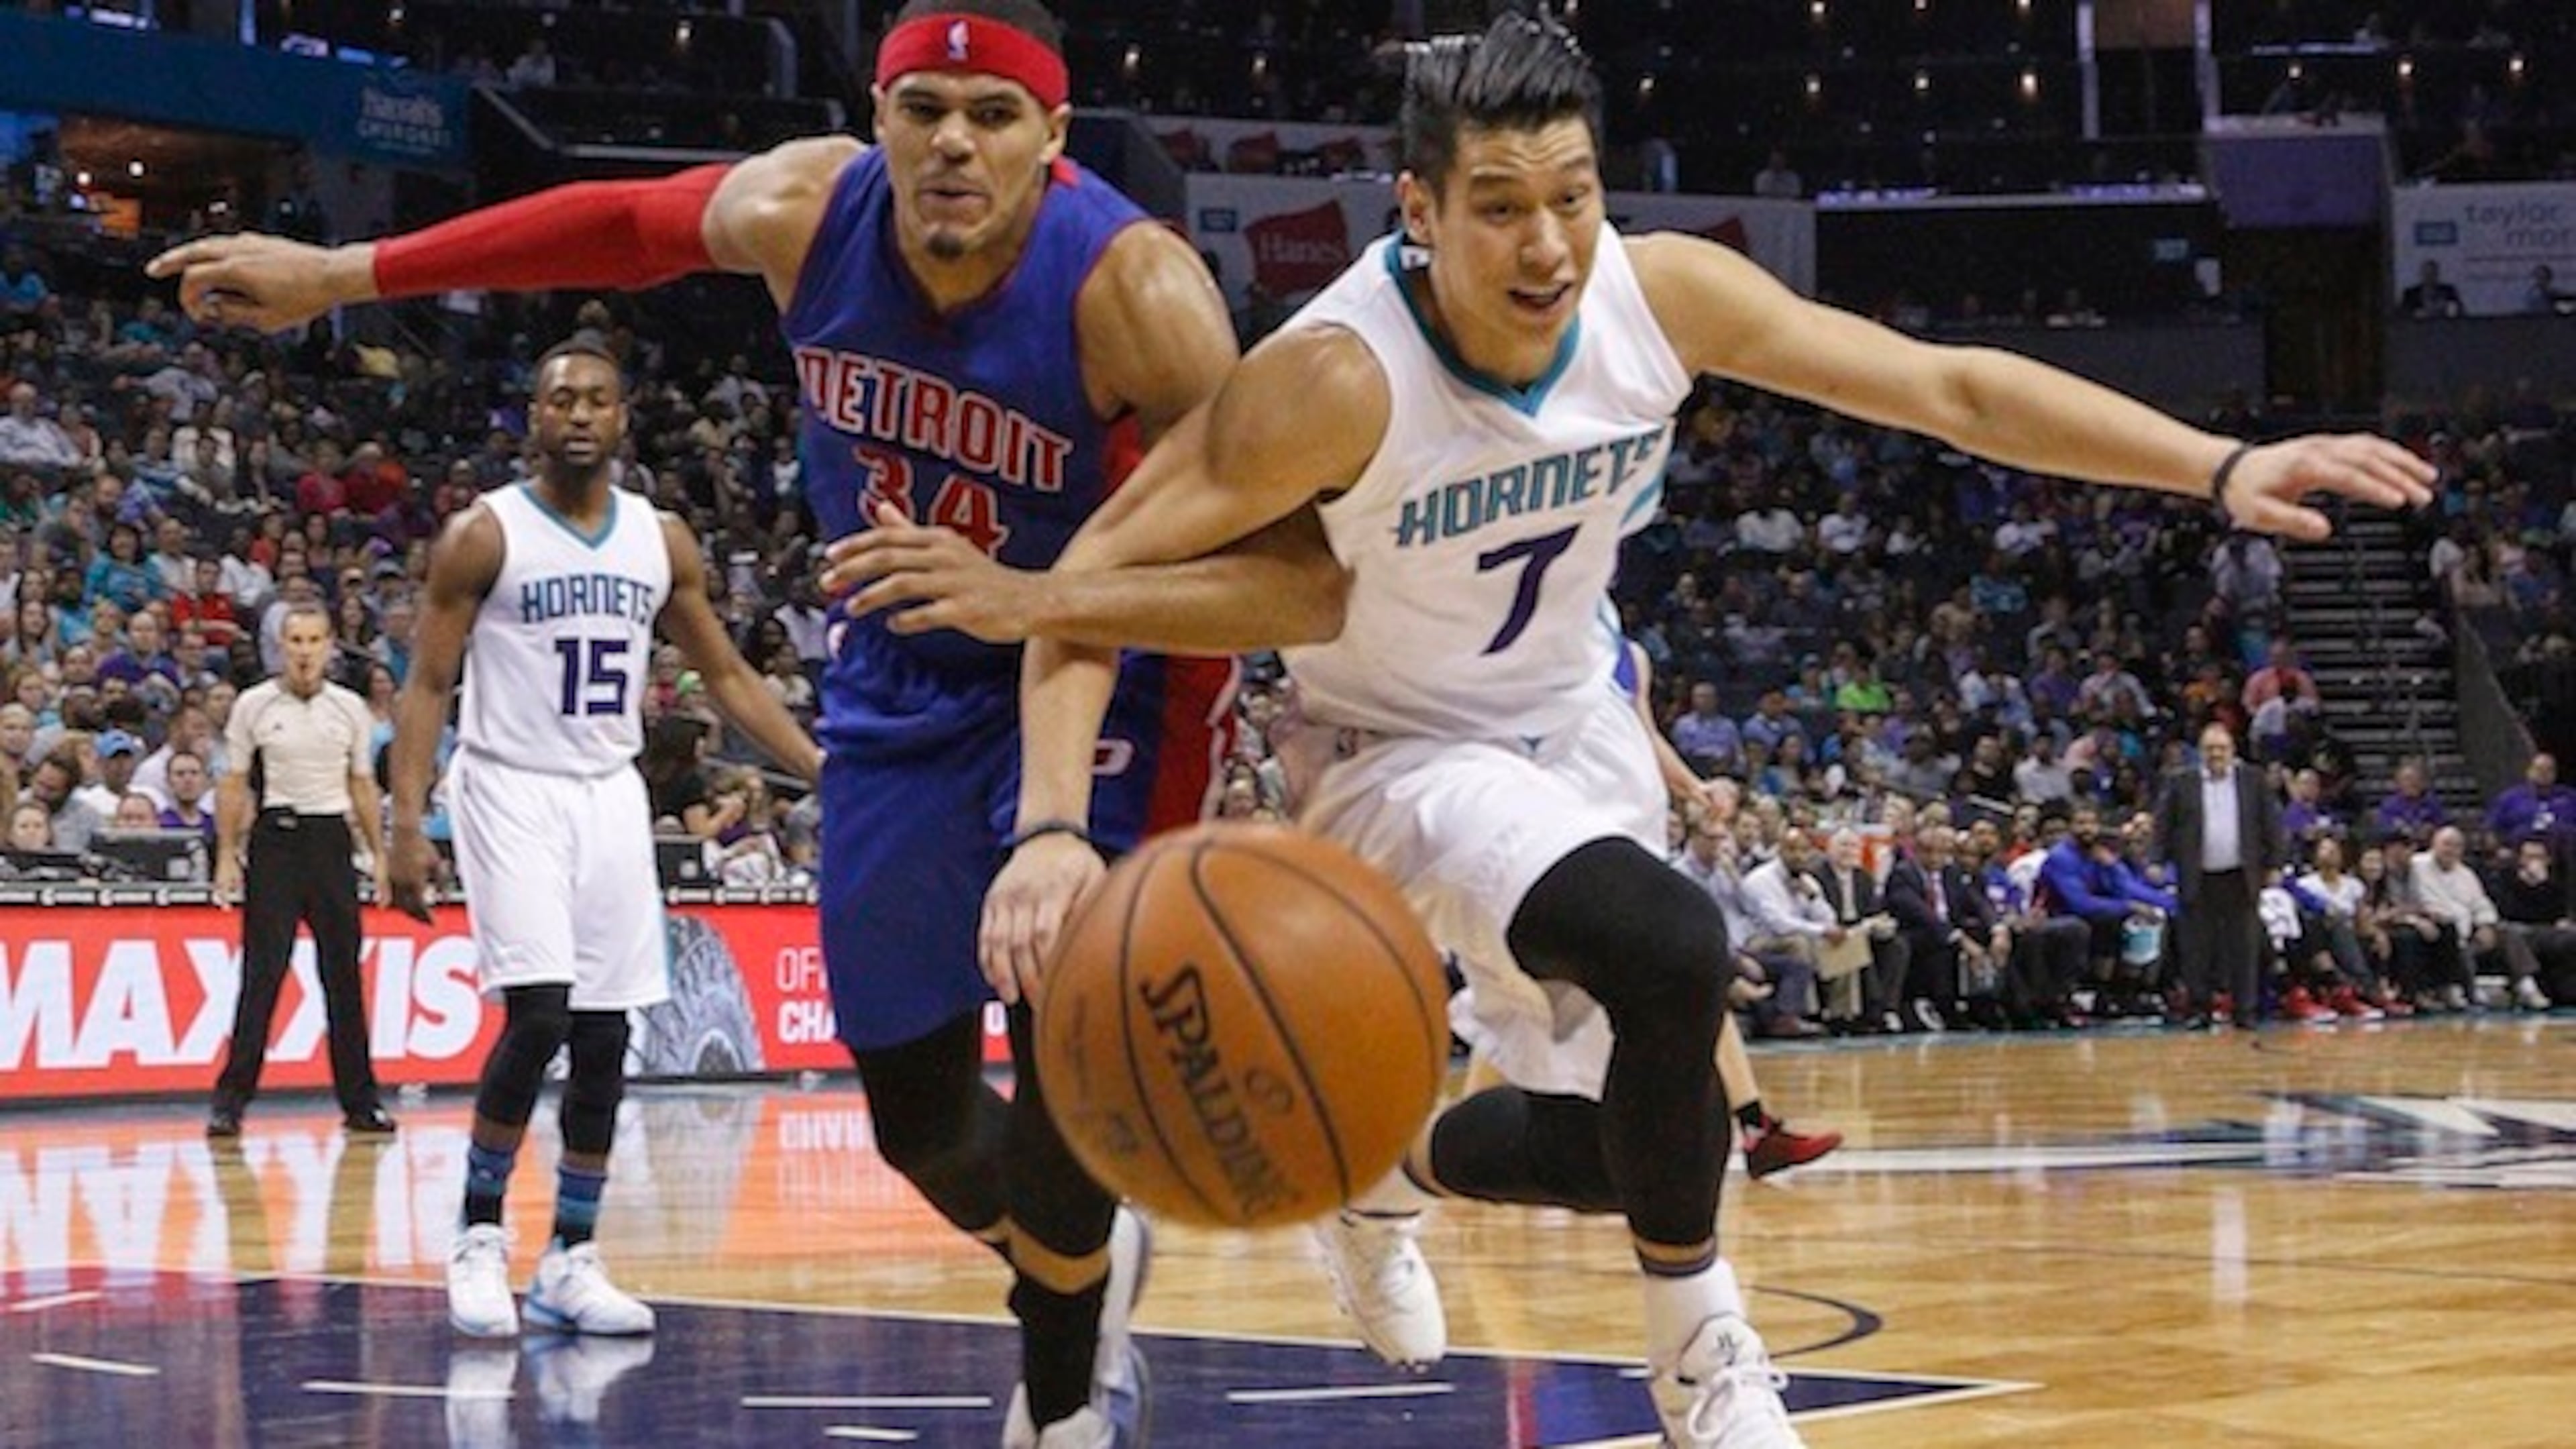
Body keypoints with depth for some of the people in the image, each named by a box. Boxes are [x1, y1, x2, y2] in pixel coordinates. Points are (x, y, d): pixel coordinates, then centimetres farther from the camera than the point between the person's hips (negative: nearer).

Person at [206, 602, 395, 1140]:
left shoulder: (349, 708, 7)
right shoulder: (254, 705, 1)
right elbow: (233, 785, 3)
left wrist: (378, 854, 9)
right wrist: (227, 855, -4)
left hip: (333, 838, 3)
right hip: (275, 838, -3)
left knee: (343, 971, 5)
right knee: (262, 970, -8)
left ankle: (359, 1101, 11)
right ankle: (230, 1099, -6)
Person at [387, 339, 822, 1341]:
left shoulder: (663, 541, 6)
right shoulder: (484, 536, -6)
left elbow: (725, 674, 14)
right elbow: (428, 684, -6)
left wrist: (824, 768, 4)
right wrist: (407, 826, -16)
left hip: (610, 797, 5)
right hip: (511, 794, -5)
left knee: (604, 1035, 3)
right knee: (538, 1013, -18)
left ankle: (571, 1261, 11)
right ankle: (480, 1238, -2)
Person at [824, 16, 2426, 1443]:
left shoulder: (1663, 295, -21)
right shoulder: (1341, 379, -33)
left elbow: (1949, 385, -14)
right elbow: (1097, 580, -29)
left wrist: (2221, 468, -21)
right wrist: (1056, 829, -43)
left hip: (1574, 720, 6)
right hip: (1400, 749, -6)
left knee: (1596, 1135, 13)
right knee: (1668, 950, -32)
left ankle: (1377, 1176, 46)